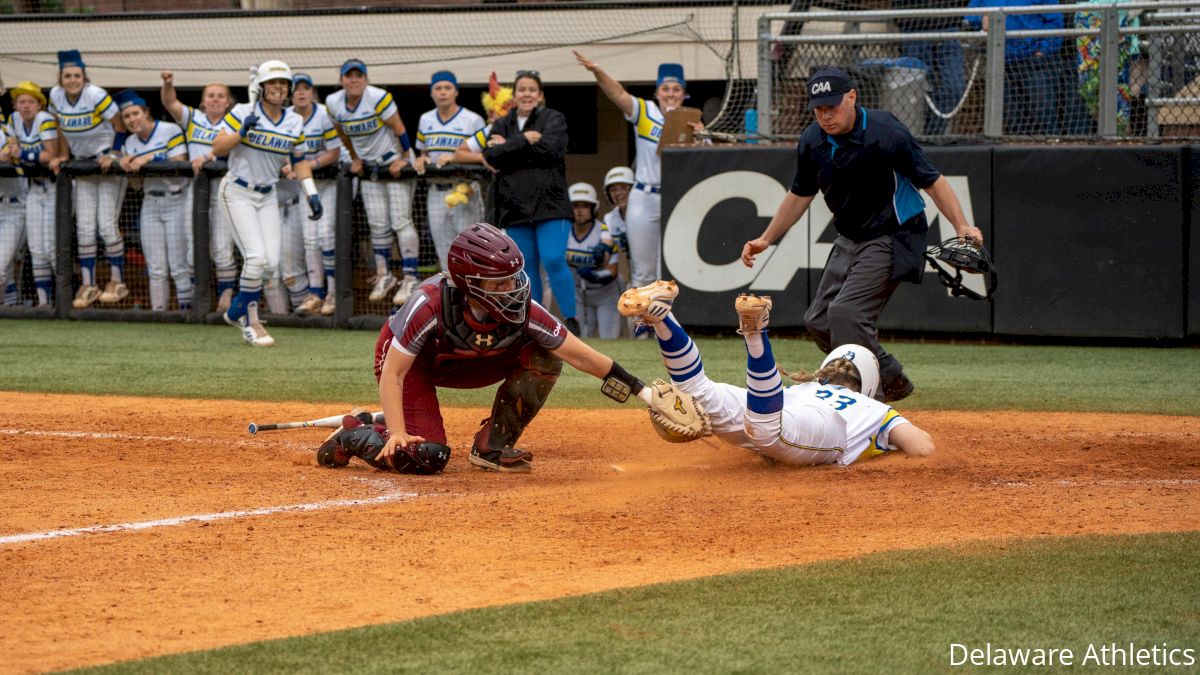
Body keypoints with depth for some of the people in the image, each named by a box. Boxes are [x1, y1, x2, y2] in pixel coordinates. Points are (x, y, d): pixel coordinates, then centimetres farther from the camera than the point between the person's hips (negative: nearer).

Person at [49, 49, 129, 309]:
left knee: (107, 224, -10)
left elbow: (119, 126, -13)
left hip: (109, 160, -6)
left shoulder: (96, 95, -20)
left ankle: (117, 282, 2)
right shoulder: (56, 96, -3)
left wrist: (113, 156, -15)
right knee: (84, 227, 0)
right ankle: (88, 285, 5)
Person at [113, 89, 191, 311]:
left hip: (176, 201, -6)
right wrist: (126, 166, -9)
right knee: (155, 268, 5)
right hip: (150, 204, 6)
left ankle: (187, 308, -7)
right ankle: (157, 311, 7)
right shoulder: (130, 143, 10)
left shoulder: (170, 131, -8)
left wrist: (149, 159, -19)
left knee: (179, 266, -10)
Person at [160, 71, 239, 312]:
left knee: (222, 249, -5)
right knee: (194, 248, 2)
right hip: (195, 190, 2)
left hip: (223, 188, -2)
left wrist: (206, 158, -30)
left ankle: (226, 298, 1)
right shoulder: (193, 118, 12)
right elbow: (170, 103, -1)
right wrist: (168, 84, -21)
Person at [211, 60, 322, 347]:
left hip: (267, 196, 5)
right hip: (238, 192, -5)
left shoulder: (294, 123, 4)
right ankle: (250, 323, -4)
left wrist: (311, 194, 2)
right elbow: (217, 148, -13)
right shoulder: (242, 113, -11)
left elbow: (299, 161, 12)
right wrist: (242, 132, -28)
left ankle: (237, 311, 18)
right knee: (256, 256, -18)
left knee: (271, 263, -3)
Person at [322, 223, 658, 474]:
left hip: (464, 365, 5)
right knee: (424, 457, -22)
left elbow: (580, 355, -21)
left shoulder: (523, 312, -28)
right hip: (411, 362, -5)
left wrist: (642, 391, -22)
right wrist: (398, 434, -42)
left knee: (544, 357, -17)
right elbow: (393, 374, -32)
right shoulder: (430, 305, -38)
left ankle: (492, 448, -4)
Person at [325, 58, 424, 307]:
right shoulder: (334, 103, -4)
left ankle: (410, 278, -12)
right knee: (378, 224, 6)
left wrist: (403, 159, -14)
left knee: (400, 221, -11)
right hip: (369, 166, 6)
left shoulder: (378, 98, -22)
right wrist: (355, 159, 12)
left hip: (396, 162, -6)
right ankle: (384, 276, 18)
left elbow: (399, 129, -16)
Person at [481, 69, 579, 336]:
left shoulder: (553, 119, 5)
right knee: (525, 266, 5)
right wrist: (526, 141, -11)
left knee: (554, 261, -14)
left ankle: (571, 319, -7)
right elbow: (491, 156, -3)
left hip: (549, 203, -4)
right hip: (515, 207, 4)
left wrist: (509, 147, -9)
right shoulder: (501, 125, 15)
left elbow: (550, 149, -14)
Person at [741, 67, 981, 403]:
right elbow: (800, 195, 15)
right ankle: (889, 380, 20)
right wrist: (765, 239, 14)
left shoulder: (886, 133, -21)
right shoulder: (812, 141, -2)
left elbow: (932, 180, -17)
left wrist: (961, 226, -29)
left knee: (846, 312, -24)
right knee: (818, 321, 8)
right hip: (850, 240, 8)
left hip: (892, 238, -8)